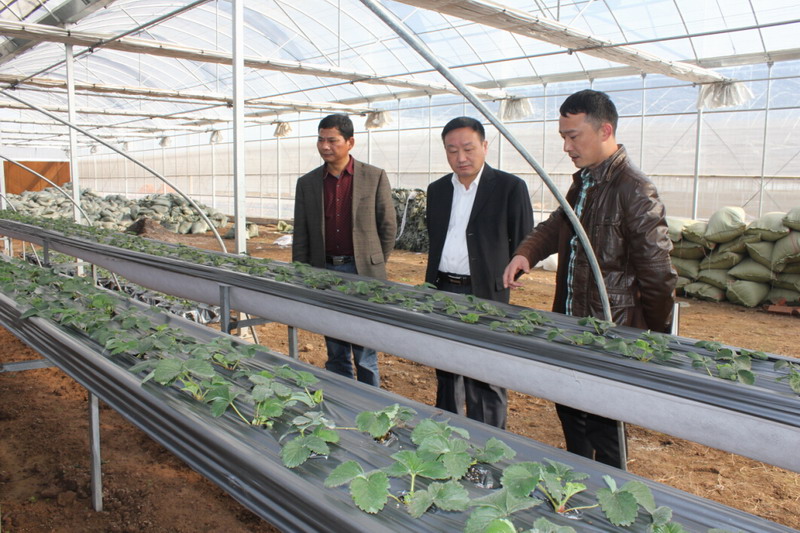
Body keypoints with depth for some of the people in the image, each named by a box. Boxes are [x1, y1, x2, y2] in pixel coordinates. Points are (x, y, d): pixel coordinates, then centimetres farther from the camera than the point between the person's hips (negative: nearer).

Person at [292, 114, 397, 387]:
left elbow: (388, 226, 3)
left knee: (365, 352, 5)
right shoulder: (307, 183, 6)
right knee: (335, 351, 12)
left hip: (362, 273, -3)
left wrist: (375, 264, 6)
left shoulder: (375, 177, -2)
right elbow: (300, 236, 8)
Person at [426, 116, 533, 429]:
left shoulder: (510, 188, -5)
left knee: (484, 385, 0)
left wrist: (502, 278, -8)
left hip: (484, 297, -5)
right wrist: (432, 284, 14)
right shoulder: (437, 190, 11)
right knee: (446, 378, 18)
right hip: (441, 292, 6)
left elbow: (524, 244, -3)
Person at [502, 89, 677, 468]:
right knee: (568, 409, 20)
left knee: (602, 426, 3)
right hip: (571, 325, 9)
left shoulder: (634, 191, -19)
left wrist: (657, 338, -8)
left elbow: (657, 272, -16)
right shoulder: (583, 181, 9)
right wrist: (526, 253, -6)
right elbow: (557, 225, 16)